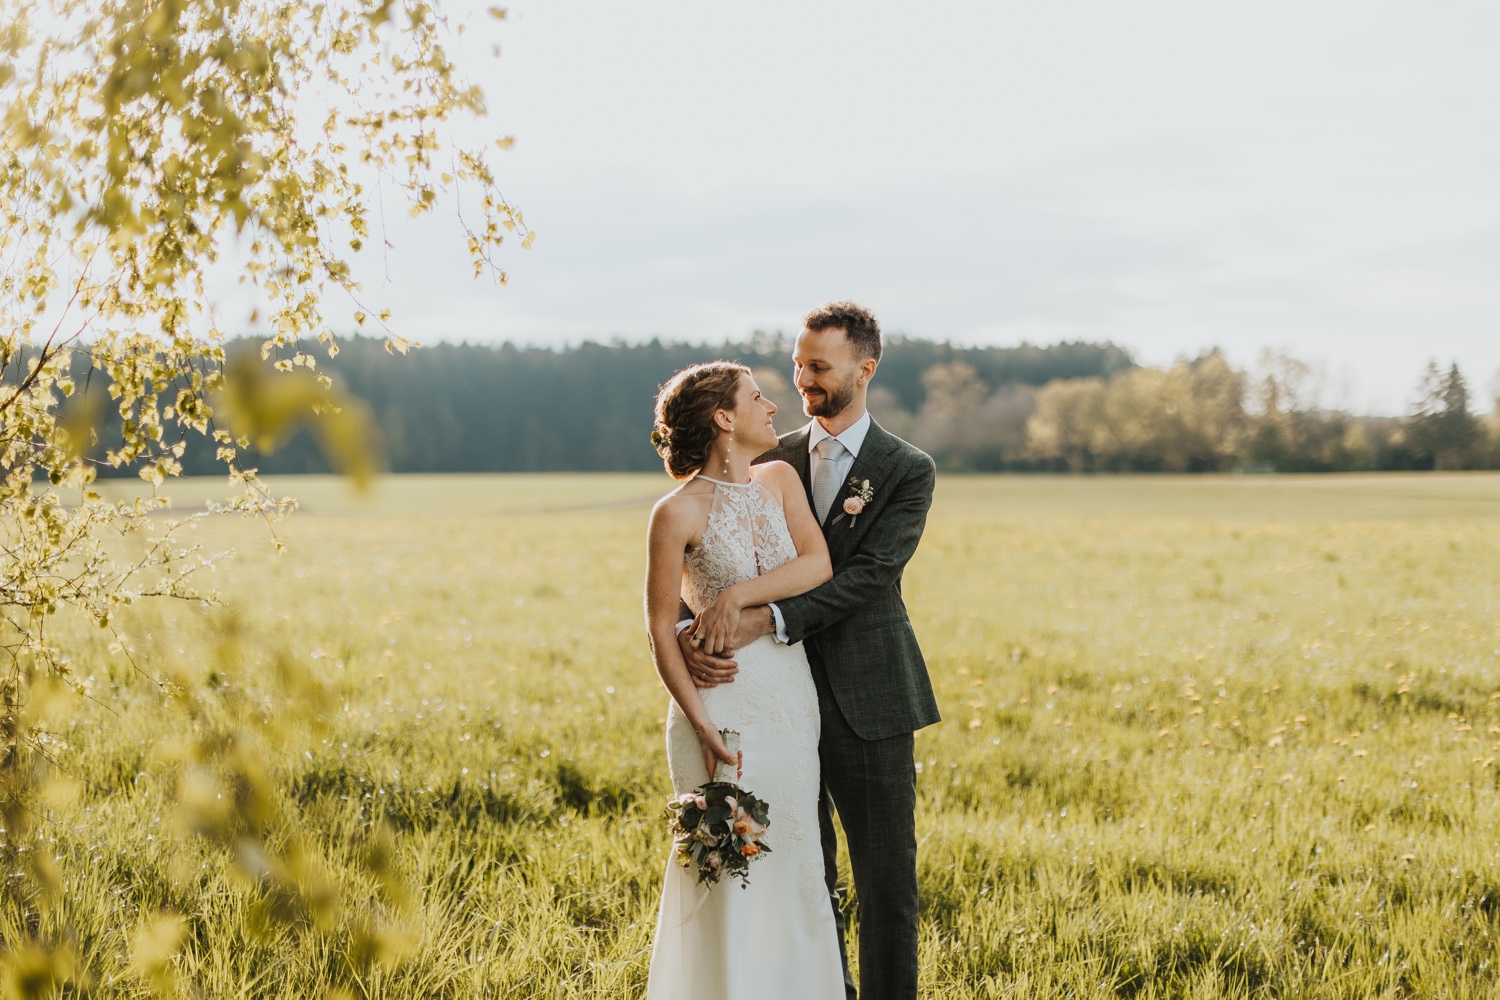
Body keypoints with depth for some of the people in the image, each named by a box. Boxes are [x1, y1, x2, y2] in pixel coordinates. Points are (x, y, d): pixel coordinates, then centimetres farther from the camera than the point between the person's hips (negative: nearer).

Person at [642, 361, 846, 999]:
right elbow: (660, 630, -8)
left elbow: (818, 564, -5)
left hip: (792, 699, 5)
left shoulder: (780, 480, 7)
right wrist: (701, 726, -14)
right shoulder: (677, 513, -9)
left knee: (792, 861, 11)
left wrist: (740, 594, -18)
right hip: (723, 700, -5)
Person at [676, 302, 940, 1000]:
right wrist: (693, 633, -23)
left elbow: (866, 575, -16)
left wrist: (766, 621, -28)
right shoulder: (772, 463, 7)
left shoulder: (908, 470, -3)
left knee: (886, 877, 3)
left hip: (867, 702, -3)